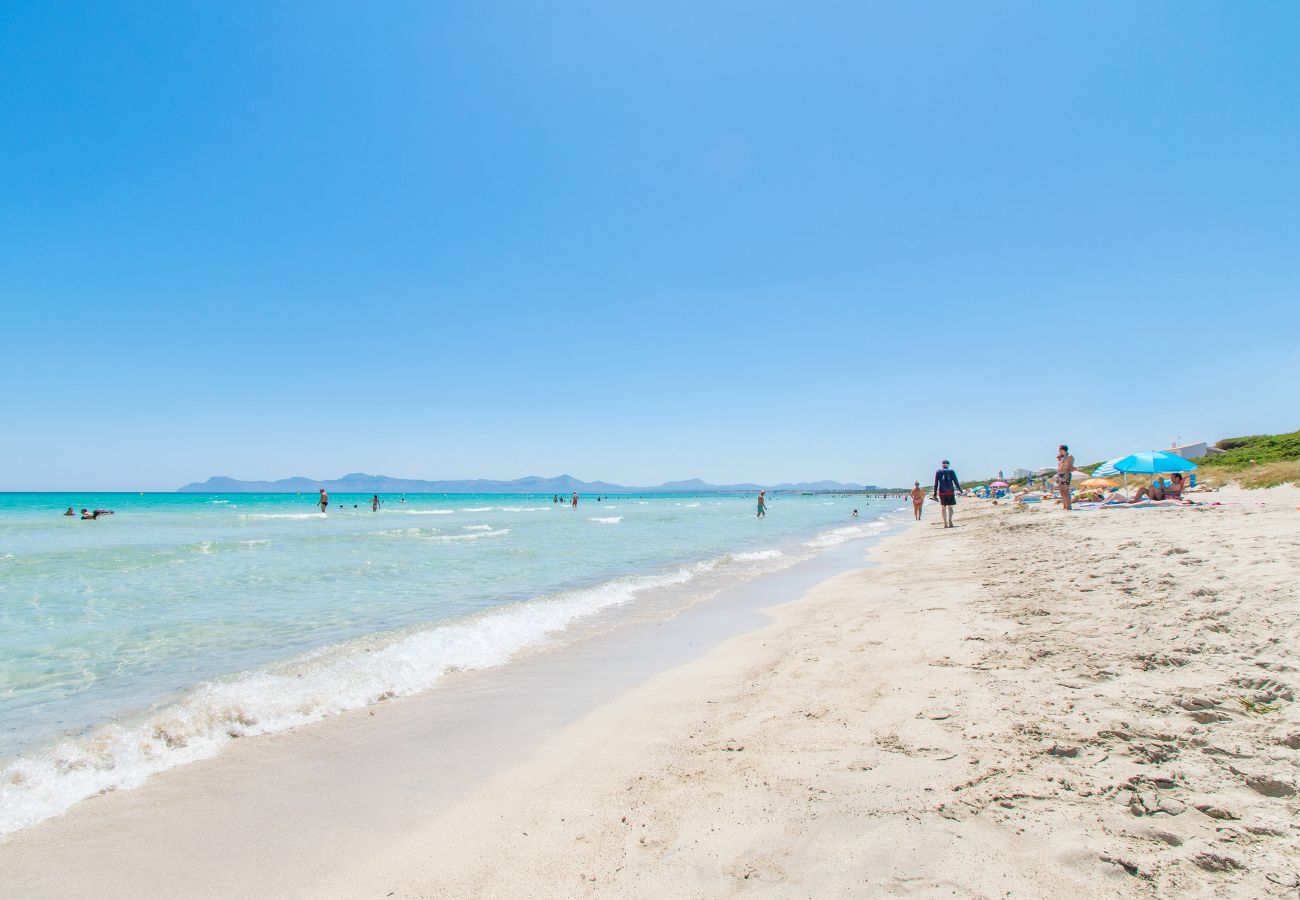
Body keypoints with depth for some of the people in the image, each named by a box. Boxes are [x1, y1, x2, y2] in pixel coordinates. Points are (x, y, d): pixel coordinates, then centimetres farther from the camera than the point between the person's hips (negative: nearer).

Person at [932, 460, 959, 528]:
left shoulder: (938, 471, 7)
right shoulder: (951, 471, 6)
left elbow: (936, 483, 3)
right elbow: (956, 481, 2)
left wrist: (935, 493, 5)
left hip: (942, 492, 1)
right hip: (950, 491, -1)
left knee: (943, 507, 10)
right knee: (950, 507, 6)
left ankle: (945, 523, 7)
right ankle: (949, 520, -18)